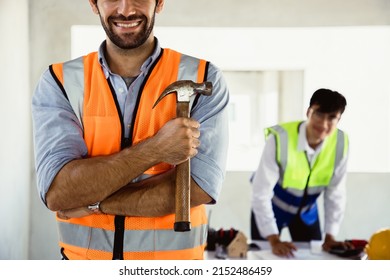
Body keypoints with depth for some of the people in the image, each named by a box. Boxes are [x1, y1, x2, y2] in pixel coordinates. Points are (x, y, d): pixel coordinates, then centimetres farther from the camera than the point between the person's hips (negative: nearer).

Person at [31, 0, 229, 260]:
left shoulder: (204, 78, -9)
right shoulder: (58, 81, -7)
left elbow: (199, 186, -19)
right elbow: (57, 192, -18)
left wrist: (92, 202, -17)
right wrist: (155, 149, -24)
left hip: (175, 253, -1)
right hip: (81, 254, 1)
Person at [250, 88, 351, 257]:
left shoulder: (341, 143, -21)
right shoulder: (280, 139, -34)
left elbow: (335, 193, -11)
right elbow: (261, 193, -30)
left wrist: (330, 236, -12)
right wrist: (274, 240, -31)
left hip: (306, 210, 3)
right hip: (272, 206, -3)